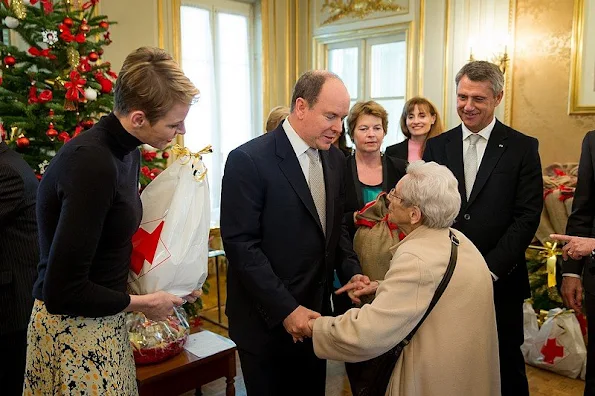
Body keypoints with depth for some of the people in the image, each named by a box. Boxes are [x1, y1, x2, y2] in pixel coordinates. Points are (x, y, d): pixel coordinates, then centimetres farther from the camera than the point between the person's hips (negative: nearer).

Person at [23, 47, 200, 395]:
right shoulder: (91, 164, -27)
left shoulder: (126, 151, 1)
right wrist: (142, 304, -14)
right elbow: (63, 291, -27)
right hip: (73, 329, -8)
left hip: (106, 320, 8)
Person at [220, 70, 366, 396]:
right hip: (267, 321, -6)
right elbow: (241, 245, -19)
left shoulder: (335, 160, 5)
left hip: (315, 316, 6)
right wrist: (285, 310, -21)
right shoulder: (248, 160, -17)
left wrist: (351, 271, -4)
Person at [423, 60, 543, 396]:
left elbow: (527, 216, -7)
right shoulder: (437, 146, 6)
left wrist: (490, 268, -15)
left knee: (506, 369, 13)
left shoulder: (522, 147, -1)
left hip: (499, 280, -1)